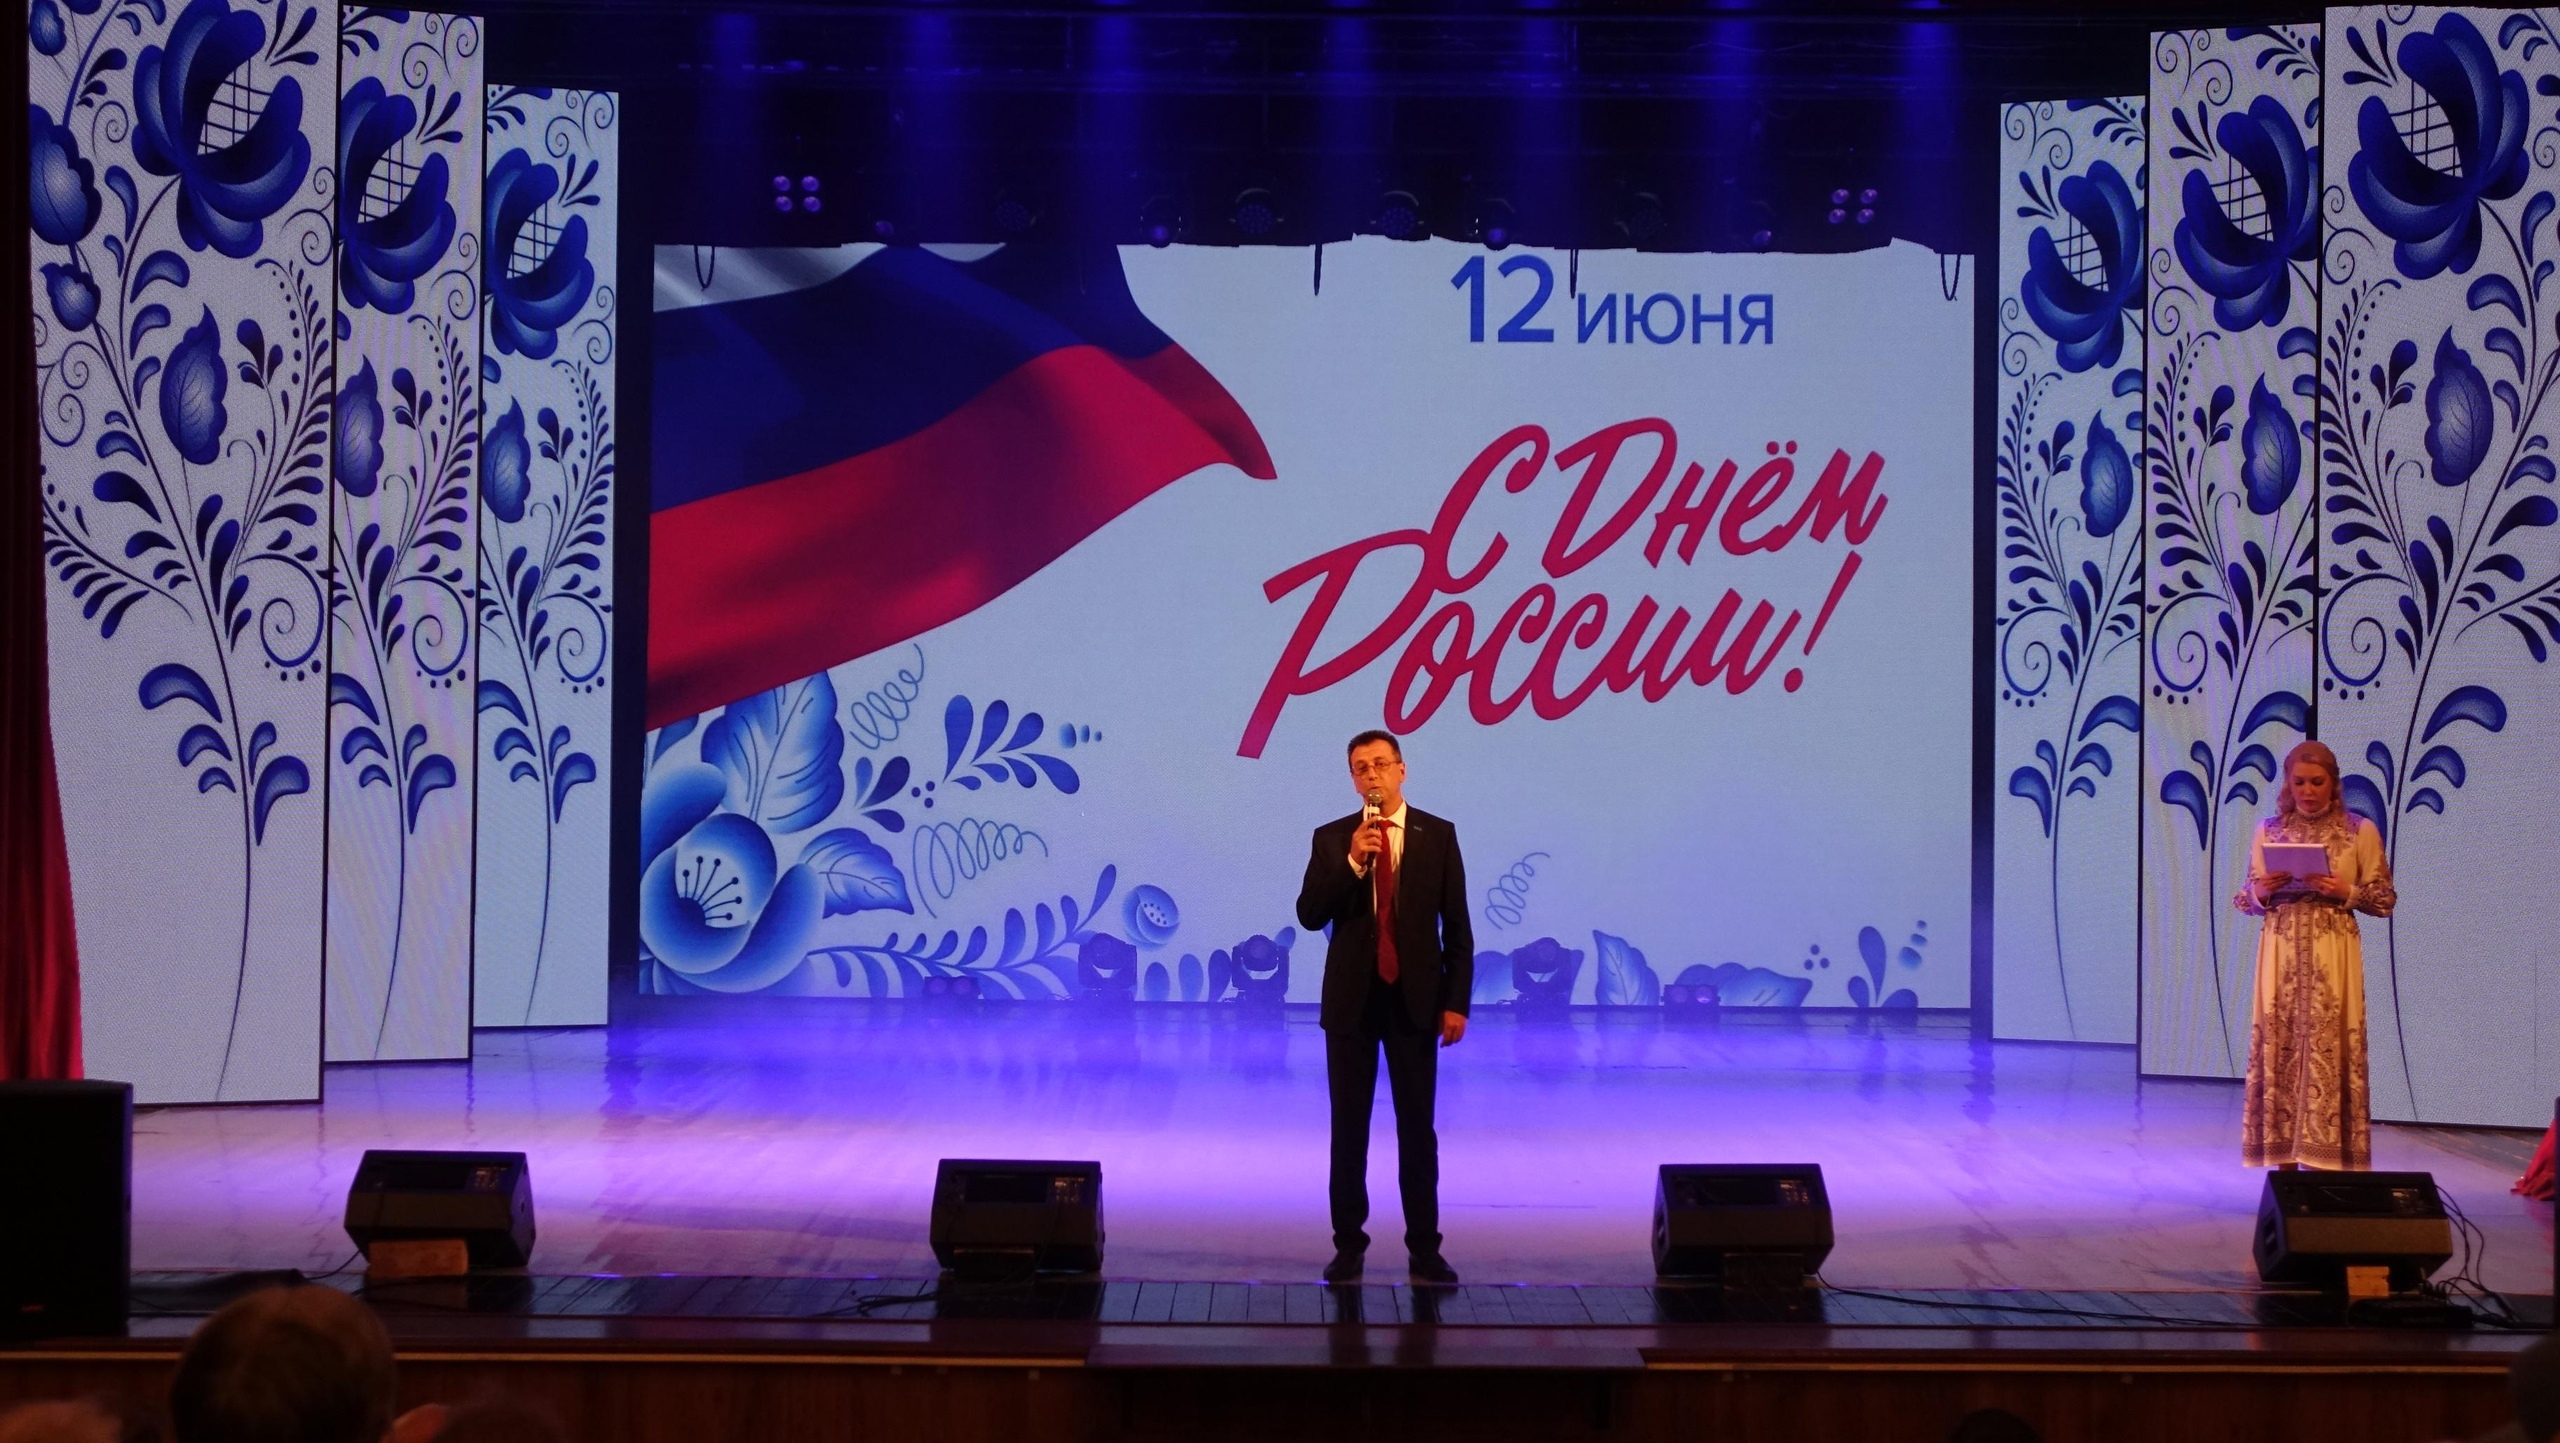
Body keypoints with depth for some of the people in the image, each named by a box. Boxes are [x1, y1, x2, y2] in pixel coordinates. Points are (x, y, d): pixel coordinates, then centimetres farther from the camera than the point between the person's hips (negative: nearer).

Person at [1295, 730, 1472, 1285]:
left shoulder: (1437, 835, 1)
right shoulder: (1332, 838, 2)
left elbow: (1456, 924, 1)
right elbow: (1310, 915, -7)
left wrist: (1456, 1001, -5)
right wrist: (1352, 861, -20)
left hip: (1415, 999, -1)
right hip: (1351, 999, 1)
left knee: (1417, 1127, 3)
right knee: (1349, 1127, 5)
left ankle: (1424, 1248, 7)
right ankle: (1349, 1244, 11)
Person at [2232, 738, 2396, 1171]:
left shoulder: (2360, 832, 3)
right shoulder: (2269, 831, 9)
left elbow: (2385, 900, 3)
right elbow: (2249, 900, 13)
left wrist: (2346, 892, -13)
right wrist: (2262, 892, -8)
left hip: (2333, 954, -2)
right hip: (2280, 952, 2)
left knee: (2327, 1051, -6)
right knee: (2277, 1048, 0)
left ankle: (2324, 1161, -4)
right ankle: (2284, 1160, 5)